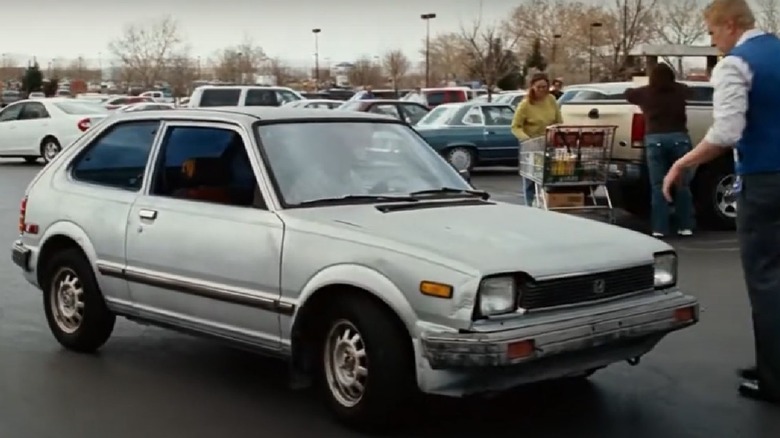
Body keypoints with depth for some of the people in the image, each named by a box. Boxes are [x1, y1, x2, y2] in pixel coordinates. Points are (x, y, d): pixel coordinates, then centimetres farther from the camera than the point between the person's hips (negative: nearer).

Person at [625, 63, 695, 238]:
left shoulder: (645, 93, 5)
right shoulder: (680, 90, 8)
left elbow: (628, 93, 25)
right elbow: (690, 92, 32)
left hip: (655, 139, -1)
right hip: (679, 137, 1)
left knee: (658, 185, 2)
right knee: (682, 184, 8)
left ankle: (659, 228, 0)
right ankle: (685, 227, 10)